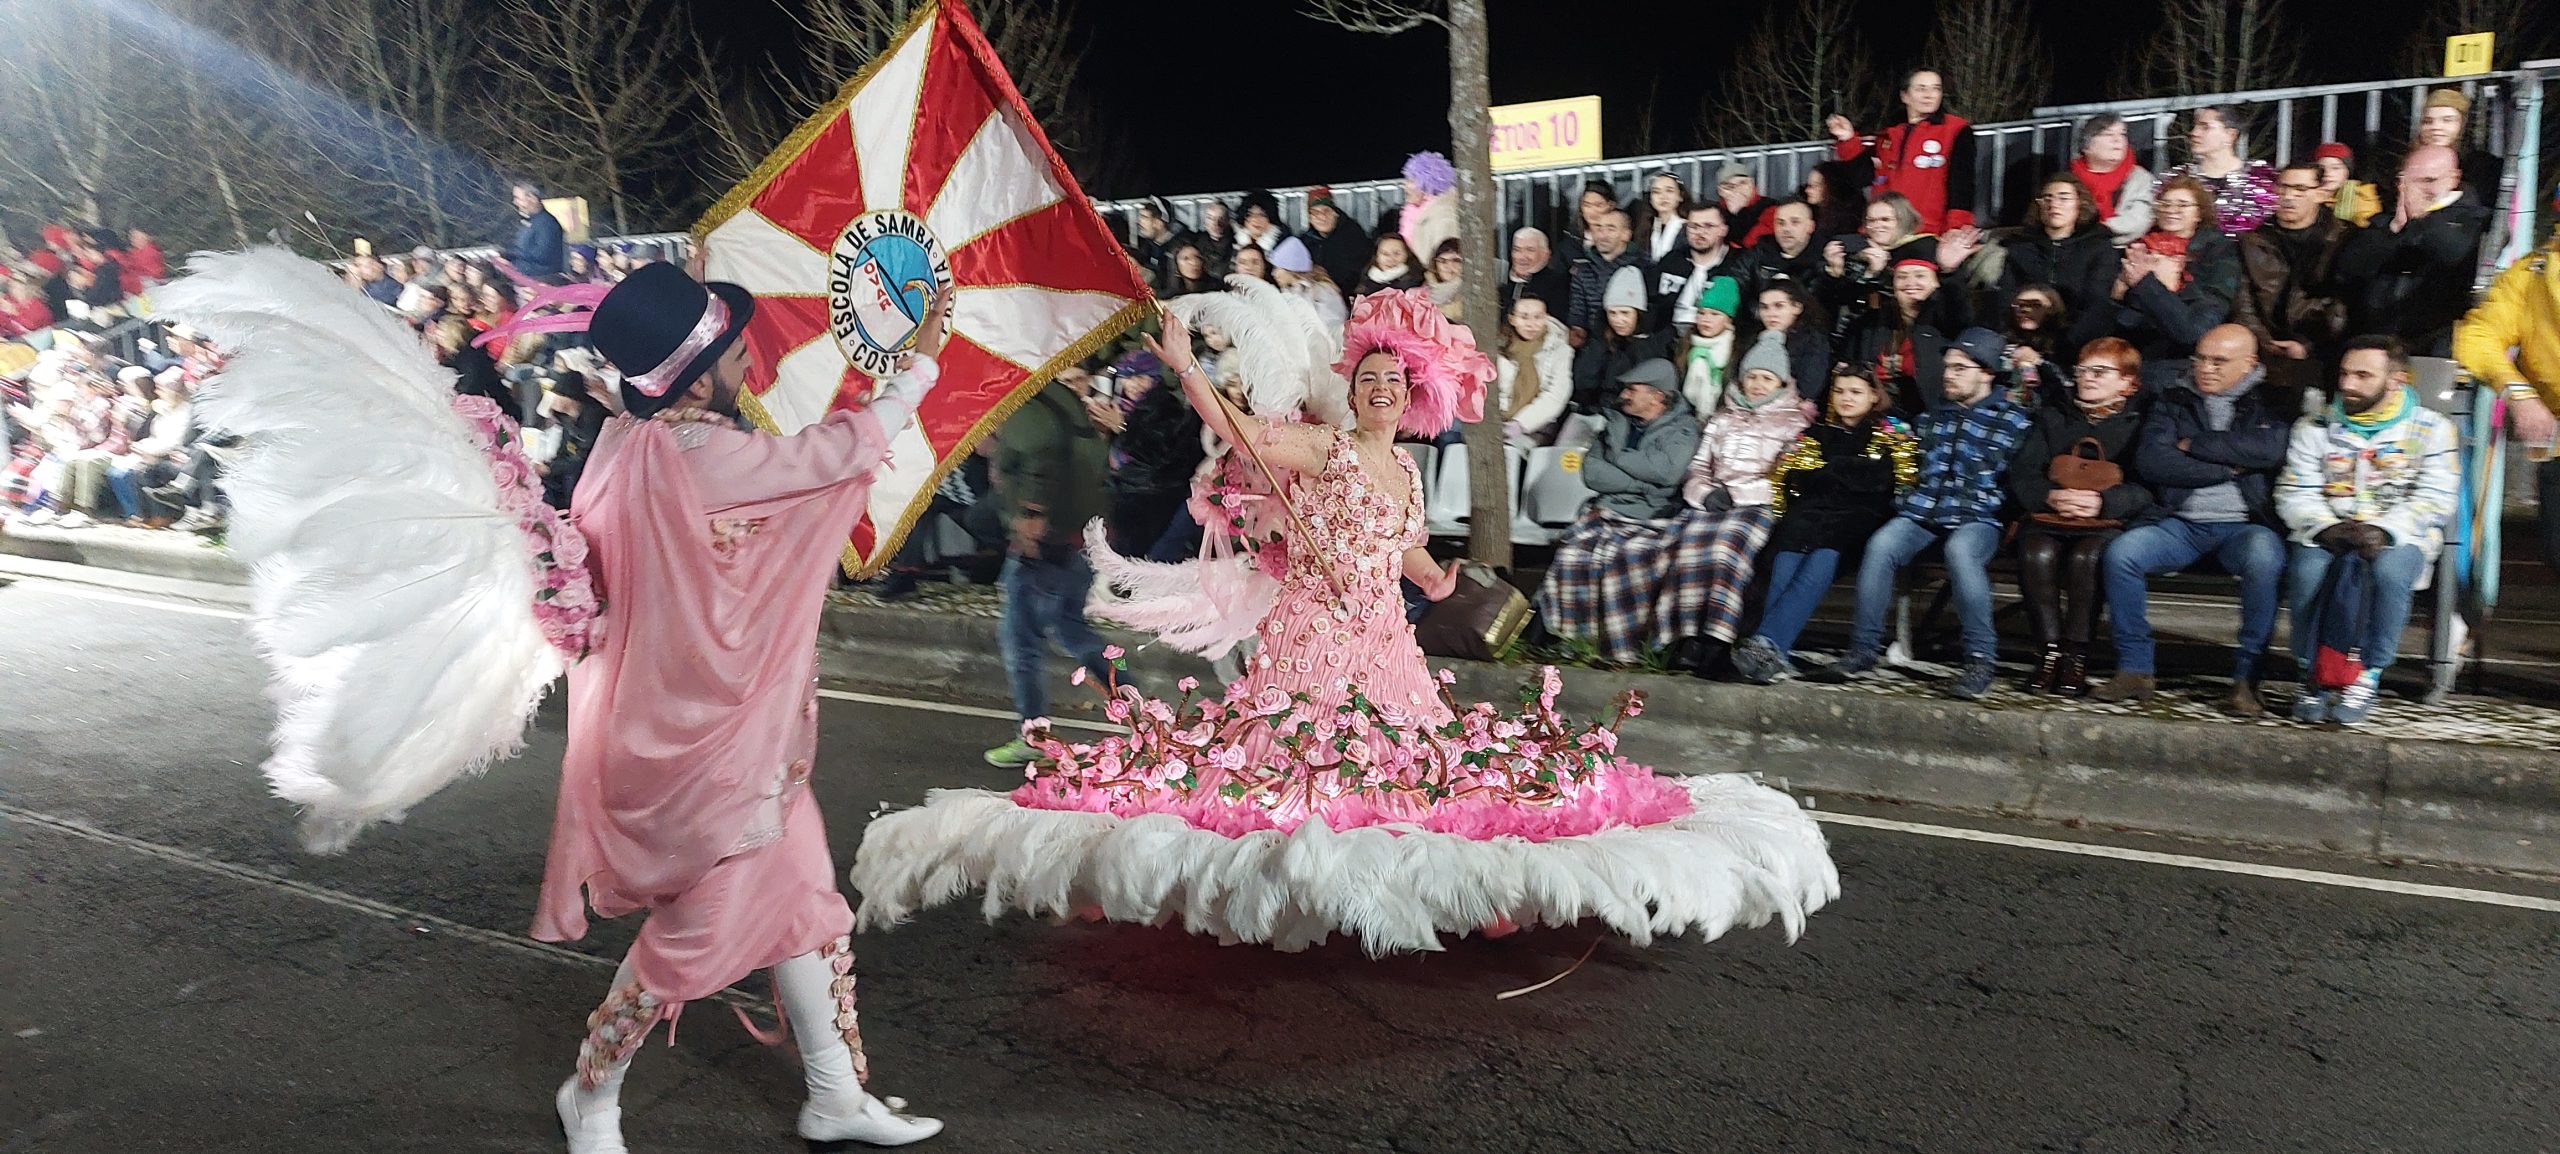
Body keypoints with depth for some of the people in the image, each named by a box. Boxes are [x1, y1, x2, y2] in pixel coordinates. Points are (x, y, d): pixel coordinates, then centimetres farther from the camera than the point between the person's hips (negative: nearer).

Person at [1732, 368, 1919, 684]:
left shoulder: (1894, 436, 21)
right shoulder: (1815, 434, 28)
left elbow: (1880, 481, 4)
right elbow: (1798, 480, 13)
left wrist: (1827, 470, 2)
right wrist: (1849, 473, 3)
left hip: (1859, 519, -2)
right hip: (1810, 516, 2)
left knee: (1824, 558, -36)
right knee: (1787, 560, -33)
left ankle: (1768, 643, -51)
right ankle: (1774, 655, -48)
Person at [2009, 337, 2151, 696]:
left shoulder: (2138, 423, 13)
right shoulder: (2052, 416, 21)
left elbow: (2146, 487, 0)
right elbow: (2021, 475, 10)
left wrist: (2104, 501, -18)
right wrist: (2051, 496, -11)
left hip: (2107, 523, -2)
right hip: (2047, 518, 2)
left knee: (2085, 557, -35)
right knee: (2036, 554, -32)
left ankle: (2077, 656, -26)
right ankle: (2049, 650, -23)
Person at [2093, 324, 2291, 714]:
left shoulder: (2267, 403, 11)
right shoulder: (2172, 401, 14)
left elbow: (2269, 449, -12)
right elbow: (2150, 462, -3)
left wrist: (2193, 445, -5)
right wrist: (2227, 467, -5)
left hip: (2244, 524, -2)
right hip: (2180, 522, 2)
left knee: (2264, 560, -35)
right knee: (2120, 554, -26)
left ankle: (2246, 678, -23)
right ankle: (2135, 668, -15)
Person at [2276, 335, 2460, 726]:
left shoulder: (2432, 428, 8)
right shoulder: (2314, 427, 14)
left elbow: (2435, 498, -4)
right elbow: (2294, 494, 5)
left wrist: (2383, 530, -21)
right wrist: (2326, 527, -16)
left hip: (2399, 536, -1)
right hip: (2325, 534, 1)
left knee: (2389, 571, -37)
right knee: (2309, 570, -34)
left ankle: (2366, 678, -22)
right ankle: (2315, 675, -19)